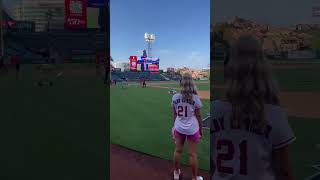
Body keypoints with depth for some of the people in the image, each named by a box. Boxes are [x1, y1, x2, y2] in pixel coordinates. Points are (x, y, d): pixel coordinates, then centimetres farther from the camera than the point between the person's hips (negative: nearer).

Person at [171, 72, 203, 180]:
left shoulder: (175, 97, -6)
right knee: (193, 154, 10)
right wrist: (201, 130, 4)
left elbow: (174, 114, 3)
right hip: (192, 129, -3)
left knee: (178, 150, 19)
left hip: (179, 128, 3)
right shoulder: (195, 98, -15)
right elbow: (199, 116, -8)